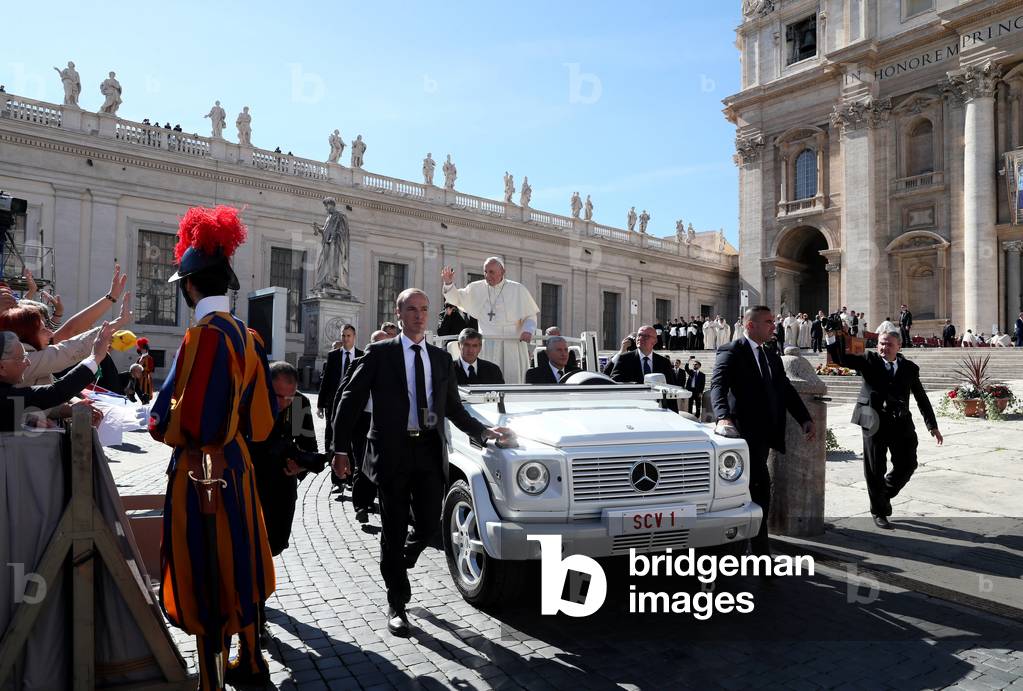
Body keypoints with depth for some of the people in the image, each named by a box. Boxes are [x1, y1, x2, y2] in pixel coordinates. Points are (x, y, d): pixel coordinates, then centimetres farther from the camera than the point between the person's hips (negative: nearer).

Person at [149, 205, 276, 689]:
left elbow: (182, 421, -20)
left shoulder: (204, 334, -19)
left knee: (205, 576, 4)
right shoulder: (246, 335, 6)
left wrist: (156, 420, -1)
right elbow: (261, 411, 11)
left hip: (201, 470, -8)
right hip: (235, 462, 8)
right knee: (235, 563, 20)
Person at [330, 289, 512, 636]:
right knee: (395, 530, 5)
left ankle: (397, 565, 39)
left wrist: (484, 431, 7)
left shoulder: (442, 358, 12)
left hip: (430, 451, 4)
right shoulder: (380, 353, 0)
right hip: (393, 451, -3)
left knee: (429, 525, 6)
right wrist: (340, 448, -8)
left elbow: (453, 408, 18)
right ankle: (397, 604, 22)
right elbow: (351, 399, -2)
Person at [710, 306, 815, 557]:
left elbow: (786, 391, 17)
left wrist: (805, 419, 2)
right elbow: (718, 385, -19)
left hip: (764, 433, 8)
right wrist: (724, 417, -36)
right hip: (745, 431, -8)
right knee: (761, 489, -8)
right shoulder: (731, 352, -6)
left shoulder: (773, 358, 20)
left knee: (756, 490, 12)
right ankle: (761, 549, 2)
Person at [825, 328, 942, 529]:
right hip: (874, 423, -2)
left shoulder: (910, 368, 7)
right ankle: (879, 512, 21)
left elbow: (921, 398, 12)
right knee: (875, 470, 5)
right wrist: (833, 336, -24)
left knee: (907, 465, 8)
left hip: (901, 424, 3)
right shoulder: (869, 361, 0)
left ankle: (885, 493, 36)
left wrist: (932, 426, 11)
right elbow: (840, 358, -10)